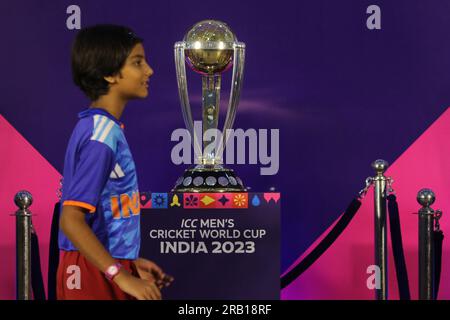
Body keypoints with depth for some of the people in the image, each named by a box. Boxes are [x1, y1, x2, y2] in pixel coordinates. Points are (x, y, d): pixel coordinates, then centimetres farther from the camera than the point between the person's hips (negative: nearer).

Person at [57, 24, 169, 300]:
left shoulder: (104, 128, 10)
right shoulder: (101, 135, -17)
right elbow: (71, 221, -23)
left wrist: (130, 262, 18)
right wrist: (122, 277, -24)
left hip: (105, 268, 9)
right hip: (96, 276, -9)